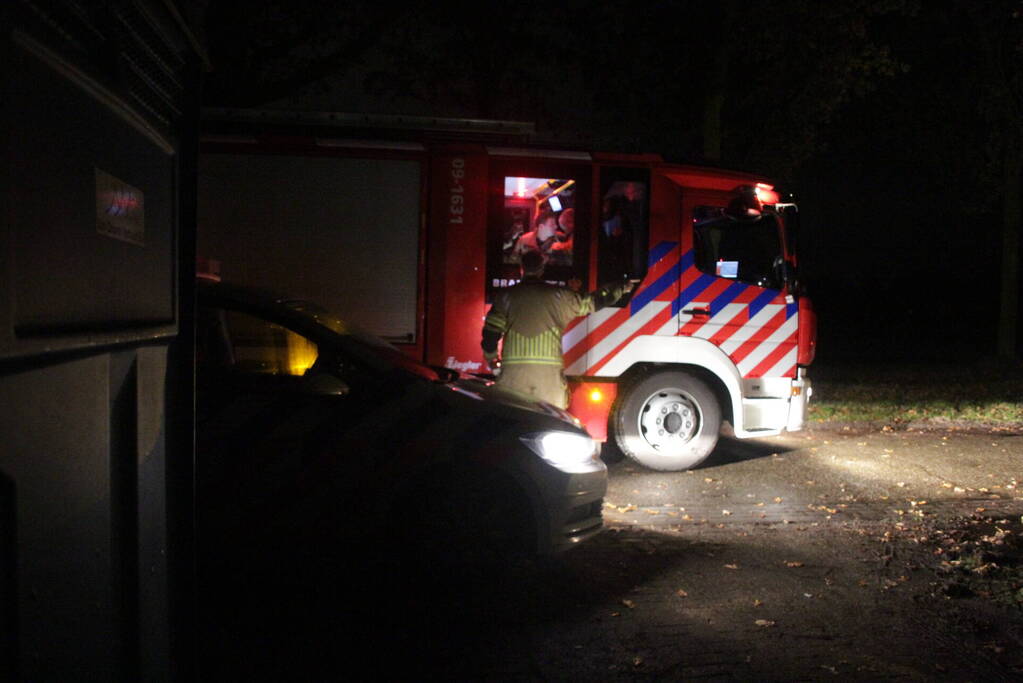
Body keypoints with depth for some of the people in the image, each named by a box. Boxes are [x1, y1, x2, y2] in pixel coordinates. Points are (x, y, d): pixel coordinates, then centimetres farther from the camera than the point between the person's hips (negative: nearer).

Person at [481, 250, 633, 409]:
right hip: (549, 371, 0)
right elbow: (591, 302, 18)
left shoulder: (507, 295, 6)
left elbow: (491, 332, 5)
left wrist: (491, 358, 23)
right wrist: (621, 289, 34)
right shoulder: (558, 296, 6)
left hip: (513, 371, 0)